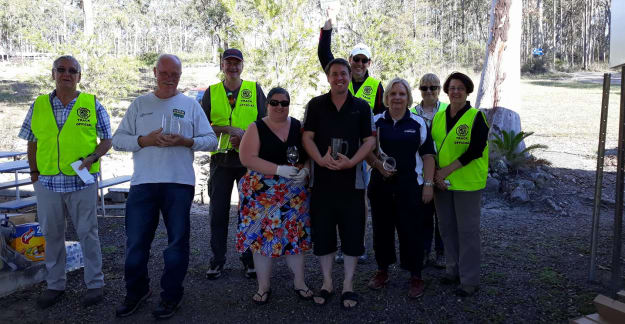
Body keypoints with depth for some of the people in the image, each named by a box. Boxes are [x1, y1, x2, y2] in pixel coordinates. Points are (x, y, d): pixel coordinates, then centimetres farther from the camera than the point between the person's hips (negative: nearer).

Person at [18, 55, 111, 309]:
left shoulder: (92, 105, 2)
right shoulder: (38, 106, 8)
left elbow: (107, 140, 3)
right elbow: (32, 143, 13)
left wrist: (92, 157, -14)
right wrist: (34, 172, 6)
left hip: (82, 181, -3)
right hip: (47, 181, 3)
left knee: (87, 233, 4)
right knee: (52, 234, 12)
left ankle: (95, 283, 16)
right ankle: (55, 285, 26)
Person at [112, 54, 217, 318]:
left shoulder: (191, 105, 8)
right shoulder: (139, 104, 11)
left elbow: (211, 140, 4)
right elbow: (117, 139, 7)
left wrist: (186, 141, -14)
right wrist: (144, 140, -10)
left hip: (179, 183, -1)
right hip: (143, 183, 2)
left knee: (177, 242, 6)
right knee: (135, 242, 8)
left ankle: (171, 296, 22)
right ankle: (136, 292, 28)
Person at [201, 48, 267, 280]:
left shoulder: (254, 89, 7)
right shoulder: (211, 92, 8)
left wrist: (246, 137, -15)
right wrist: (229, 129, -14)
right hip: (221, 159, 1)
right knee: (218, 212, 5)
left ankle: (250, 259, 18)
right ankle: (217, 260, 18)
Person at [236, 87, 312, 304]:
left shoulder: (298, 126, 8)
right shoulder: (257, 128, -2)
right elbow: (247, 158, -13)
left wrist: (305, 170, -11)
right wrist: (280, 169, -20)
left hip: (294, 191, 2)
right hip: (262, 192, -2)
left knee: (295, 235, 6)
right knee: (262, 236, 2)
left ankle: (299, 283, 22)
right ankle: (263, 287, 18)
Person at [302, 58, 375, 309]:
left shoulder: (361, 107, 6)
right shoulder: (316, 105, 6)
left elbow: (369, 140, 2)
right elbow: (307, 137, 1)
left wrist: (351, 161, -14)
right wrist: (321, 159, -17)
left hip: (351, 179, 0)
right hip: (322, 178, 1)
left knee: (352, 233, 3)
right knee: (322, 232, 7)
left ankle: (348, 285, 18)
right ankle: (327, 283, 23)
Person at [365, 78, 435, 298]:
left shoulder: (418, 123, 5)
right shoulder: (376, 122, 6)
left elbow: (428, 155, 4)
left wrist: (428, 184, -3)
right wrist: (378, 165, -10)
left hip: (410, 187, -1)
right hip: (381, 185, 2)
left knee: (412, 231, 1)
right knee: (382, 229, 10)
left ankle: (416, 276, 15)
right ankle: (382, 271, 27)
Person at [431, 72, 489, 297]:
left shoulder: (476, 117, -6)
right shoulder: (438, 117, 9)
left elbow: (475, 150, -15)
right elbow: (432, 147, 9)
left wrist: (447, 170, -16)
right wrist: (435, 173, -6)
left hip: (467, 183, -5)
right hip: (442, 183, 5)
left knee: (467, 230, 0)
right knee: (447, 228, 13)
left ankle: (469, 280, 12)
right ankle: (453, 270, 30)